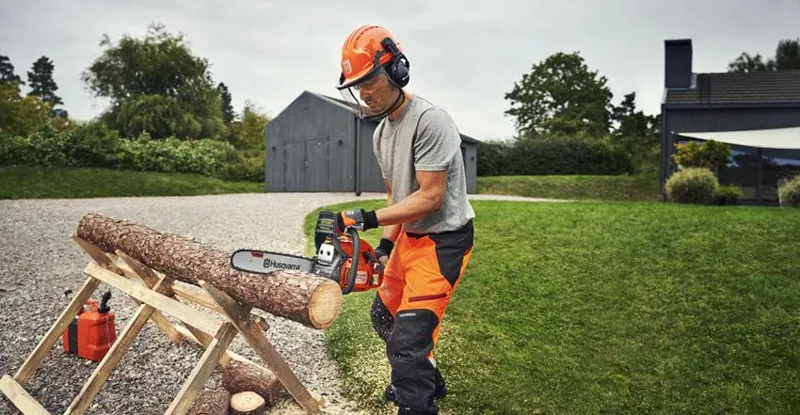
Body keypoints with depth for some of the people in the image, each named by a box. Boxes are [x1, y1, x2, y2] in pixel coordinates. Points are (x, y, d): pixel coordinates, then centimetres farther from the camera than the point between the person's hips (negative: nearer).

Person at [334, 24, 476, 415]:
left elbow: (430, 197, -23)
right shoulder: (380, 134, 7)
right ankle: (426, 382, 41)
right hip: (410, 237, 10)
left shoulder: (430, 120, -22)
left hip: (444, 242, -10)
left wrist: (368, 219, -23)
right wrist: (386, 243, 4)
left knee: (408, 338, -12)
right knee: (384, 314, 22)